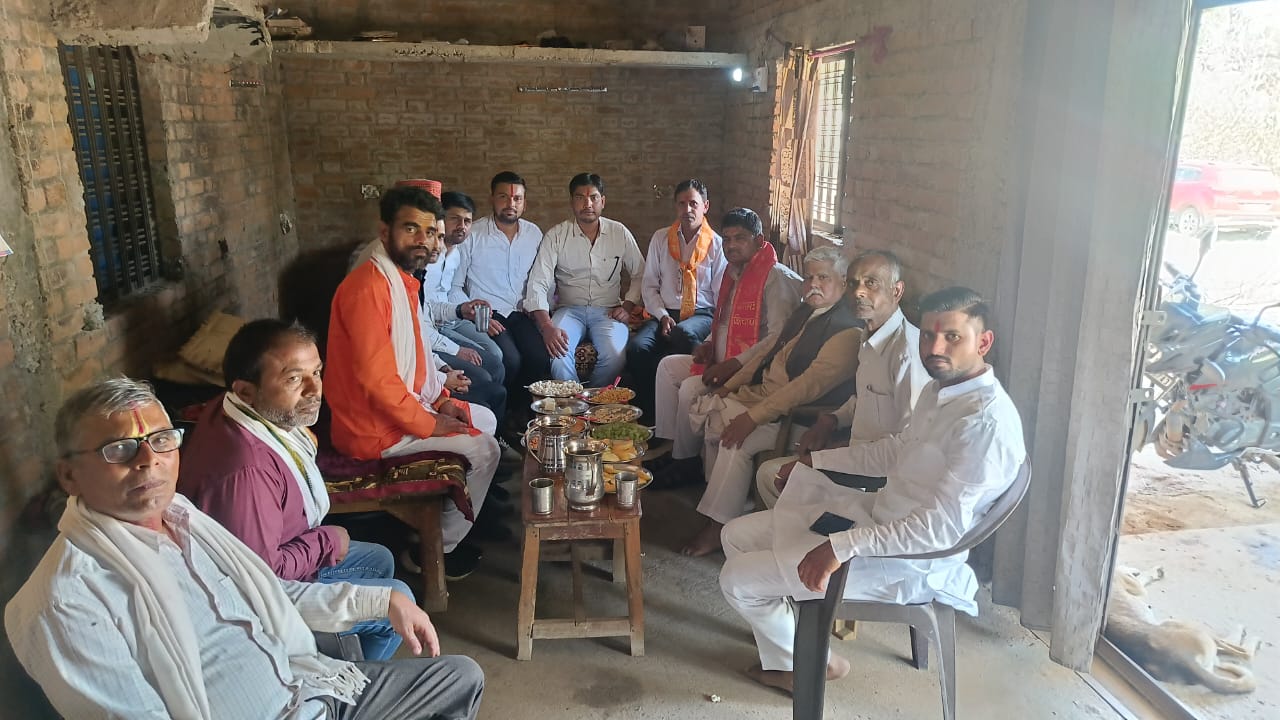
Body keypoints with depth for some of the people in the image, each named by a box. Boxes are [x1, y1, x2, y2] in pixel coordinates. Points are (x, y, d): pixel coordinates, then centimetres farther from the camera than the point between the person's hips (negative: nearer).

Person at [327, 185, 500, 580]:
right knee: (483, 449, -8)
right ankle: (442, 548, 10)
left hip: (407, 404, 10)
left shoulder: (402, 279, 7)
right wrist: (429, 424, -19)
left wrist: (441, 399, 5)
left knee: (486, 420, 20)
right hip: (375, 427, -10)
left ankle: (443, 519, 30)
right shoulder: (368, 287, -25)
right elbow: (376, 377, -29)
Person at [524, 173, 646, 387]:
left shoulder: (620, 233, 6)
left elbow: (640, 275, 16)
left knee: (614, 355, -31)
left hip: (608, 311, 1)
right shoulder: (556, 236, 1)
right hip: (570, 309, 0)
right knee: (558, 352, -33)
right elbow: (538, 284, -7)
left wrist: (627, 306, 0)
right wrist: (546, 326, -21)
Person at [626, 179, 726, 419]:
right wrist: (663, 316, -6)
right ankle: (646, 413, -17)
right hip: (664, 313, 2)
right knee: (637, 347, -30)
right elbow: (649, 285, 11)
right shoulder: (661, 239, 14)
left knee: (685, 334, -39)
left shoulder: (716, 244, 8)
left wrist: (715, 332, -11)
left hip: (701, 313, -2)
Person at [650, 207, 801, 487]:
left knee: (692, 387, -24)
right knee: (668, 366, 6)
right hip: (723, 361, 10)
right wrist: (710, 344, 7)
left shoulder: (778, 278, -16)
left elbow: (779, 338, -25)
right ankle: (670, 447, 5)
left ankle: (686, 462, -4)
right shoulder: (734, 273, 14)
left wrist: (735, 364, -27)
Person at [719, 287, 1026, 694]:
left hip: (908, 559, -9)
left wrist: (842, 546, -30)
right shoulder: (940, 389, 3)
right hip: (878, 515, 9)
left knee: (738, 580, -7)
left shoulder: (986, 420, -26)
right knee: (737, 535, 11)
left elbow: (942, 527, -31)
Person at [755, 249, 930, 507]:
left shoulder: (907, 349, -25)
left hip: (883, 476, -9)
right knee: (768, 473, 9)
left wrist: (819, 460, -22)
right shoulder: (870, 338, 5)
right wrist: (831, 420, 3)